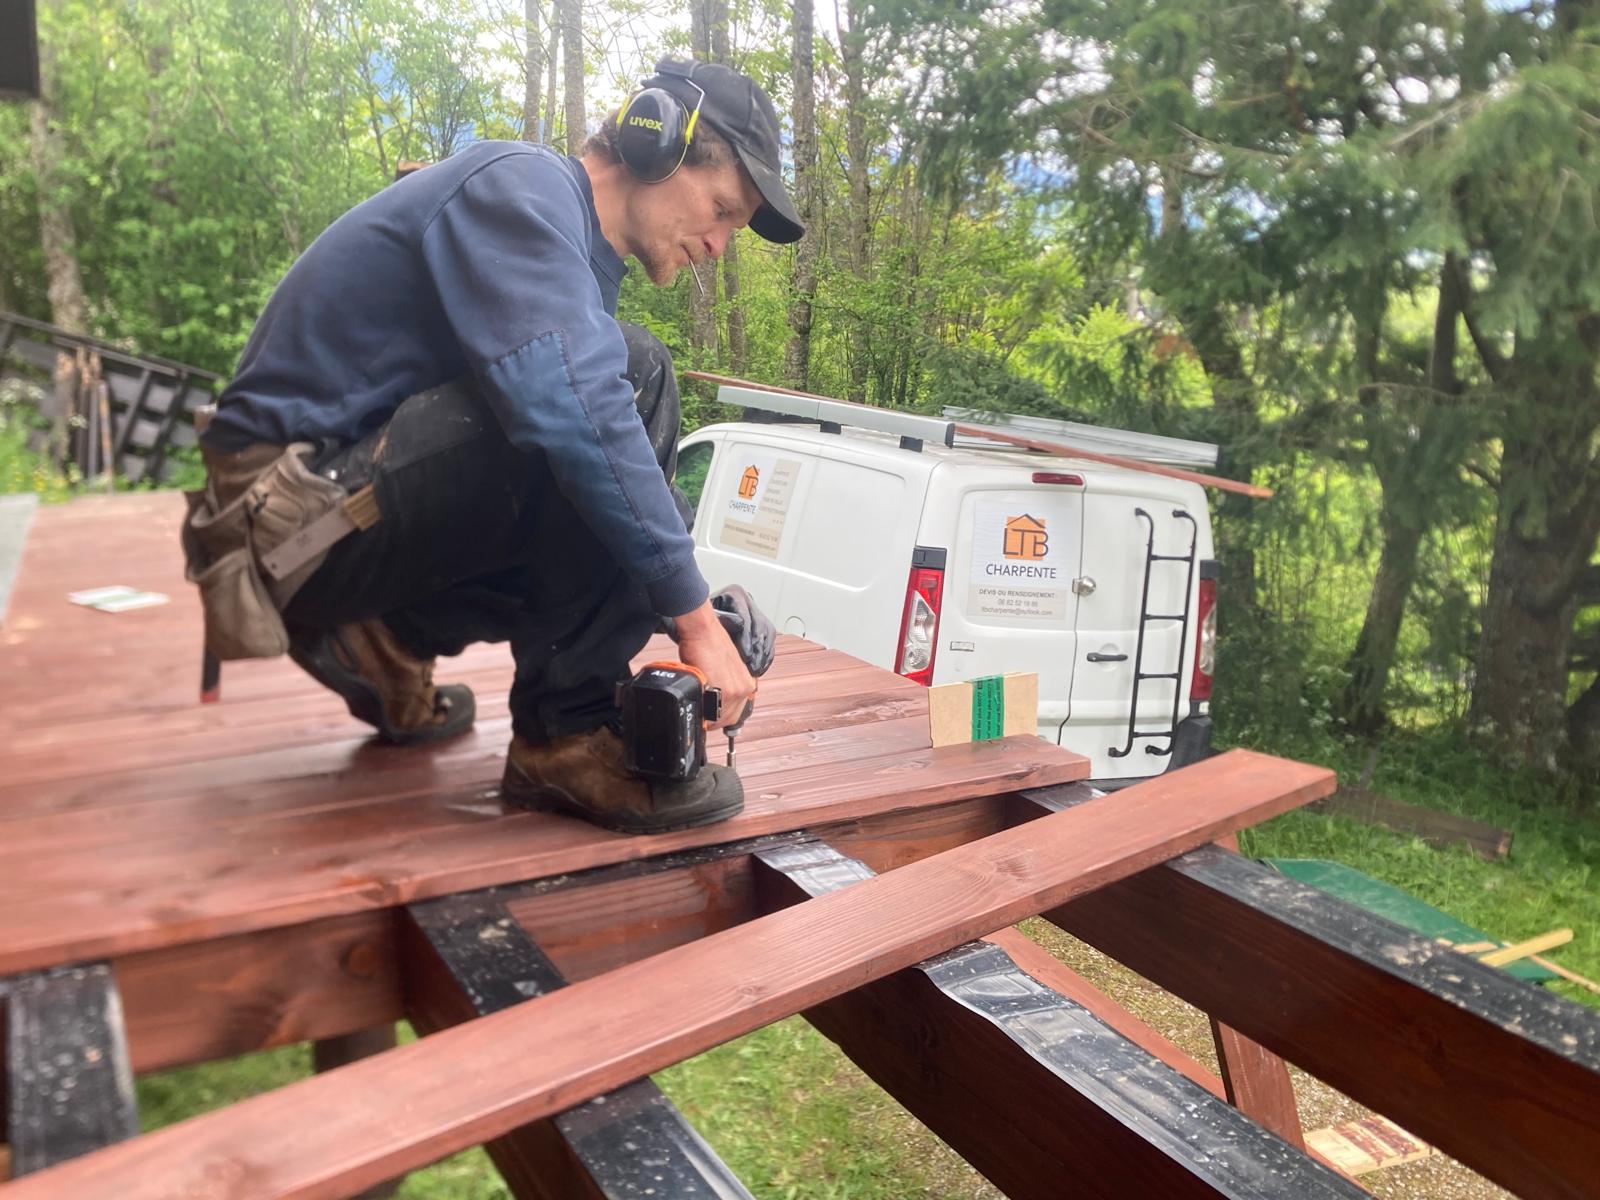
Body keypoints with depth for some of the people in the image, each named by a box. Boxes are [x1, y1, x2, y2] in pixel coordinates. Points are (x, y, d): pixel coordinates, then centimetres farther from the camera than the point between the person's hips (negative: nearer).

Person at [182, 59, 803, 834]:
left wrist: (699, 605, 3)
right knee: (626, 382, -22)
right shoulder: (522, 184, -13)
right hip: (298, 519, -9)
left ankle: (390, 639, 12)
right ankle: (568, 737, -19)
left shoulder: (574, 248, 16)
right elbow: (574, 406, -30)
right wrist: (694, 617, -25)